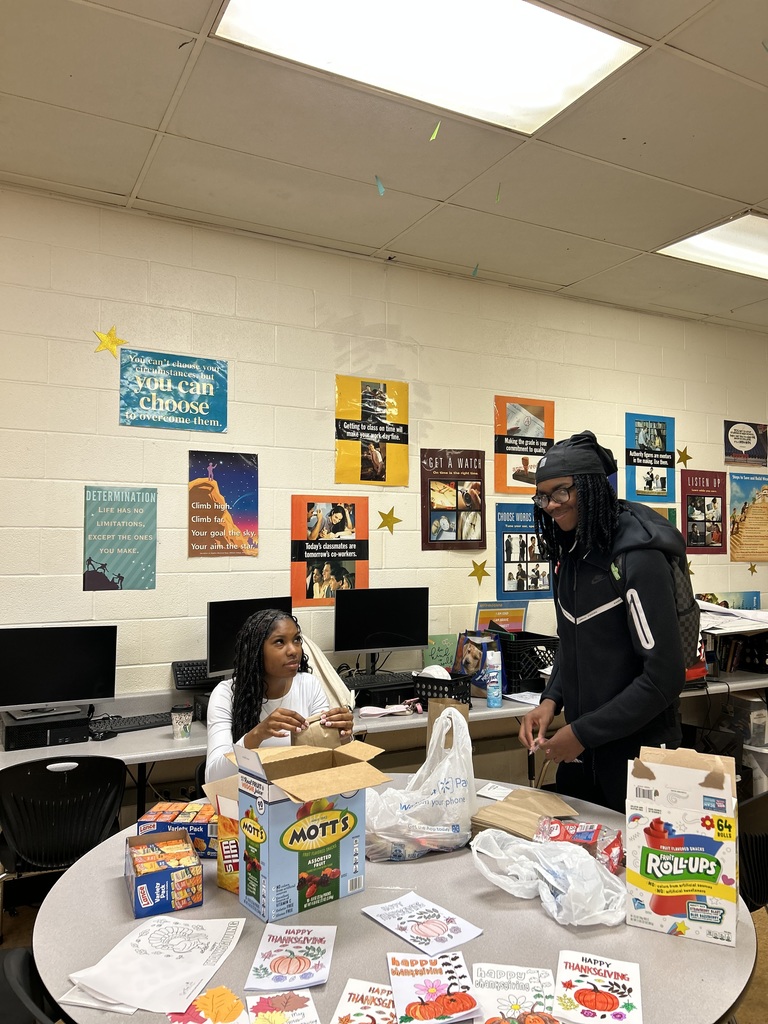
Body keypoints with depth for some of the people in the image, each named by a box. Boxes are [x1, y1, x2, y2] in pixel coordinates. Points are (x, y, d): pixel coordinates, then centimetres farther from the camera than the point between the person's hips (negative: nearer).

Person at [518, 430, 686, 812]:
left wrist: (583, 733, -19)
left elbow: (663, 676, -22)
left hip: (635, 750, -7)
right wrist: (551, 700, -4)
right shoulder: (570, 555, 2)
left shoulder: (637, 558, -20)